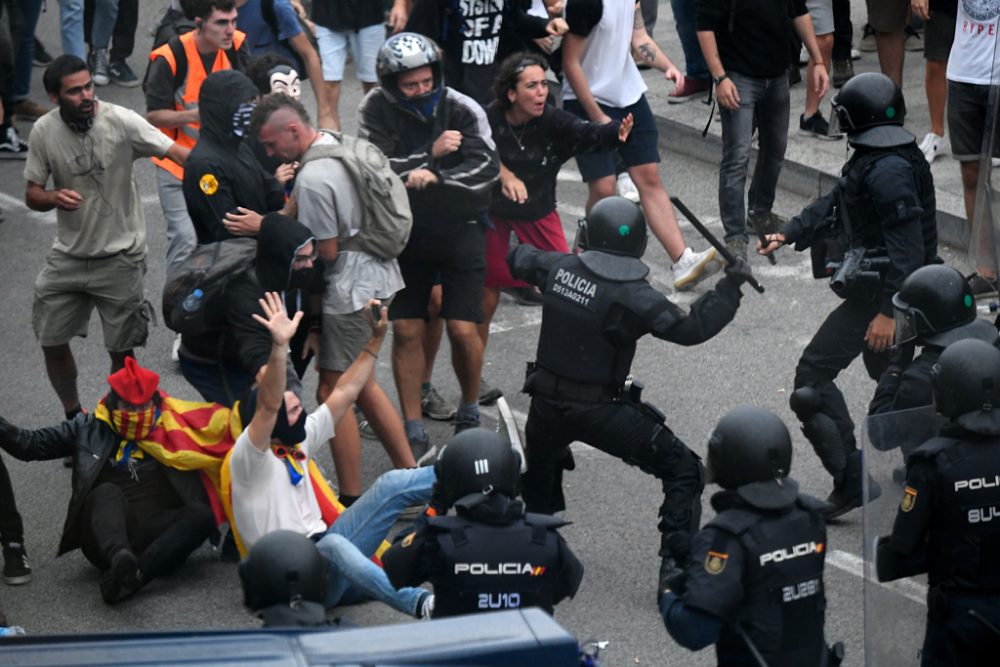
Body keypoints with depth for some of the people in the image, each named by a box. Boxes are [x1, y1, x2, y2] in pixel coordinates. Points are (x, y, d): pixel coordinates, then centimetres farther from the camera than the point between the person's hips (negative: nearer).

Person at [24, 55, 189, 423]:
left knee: (121, 351, 5)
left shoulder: (121, 121, -18)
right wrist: (53, 198, -23)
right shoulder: (44, 131, -7)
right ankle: (73, 417, 34)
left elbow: (177, 152, -25)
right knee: (52, 344, 10)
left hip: (119, 257, -3)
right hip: (68, 255, 3)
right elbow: (32, 194, 0)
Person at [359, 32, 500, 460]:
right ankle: (414, 435, 7)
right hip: (406, 232, 1)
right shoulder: (377, 109, -9)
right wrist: (430, 155, -24)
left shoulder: (463, 110, -11)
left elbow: (486, 171, -17)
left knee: (462, 329, -7)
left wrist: (433, 178, -27)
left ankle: (470, 413, 20)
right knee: (406, 331, -2)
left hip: (460, 231, -1)